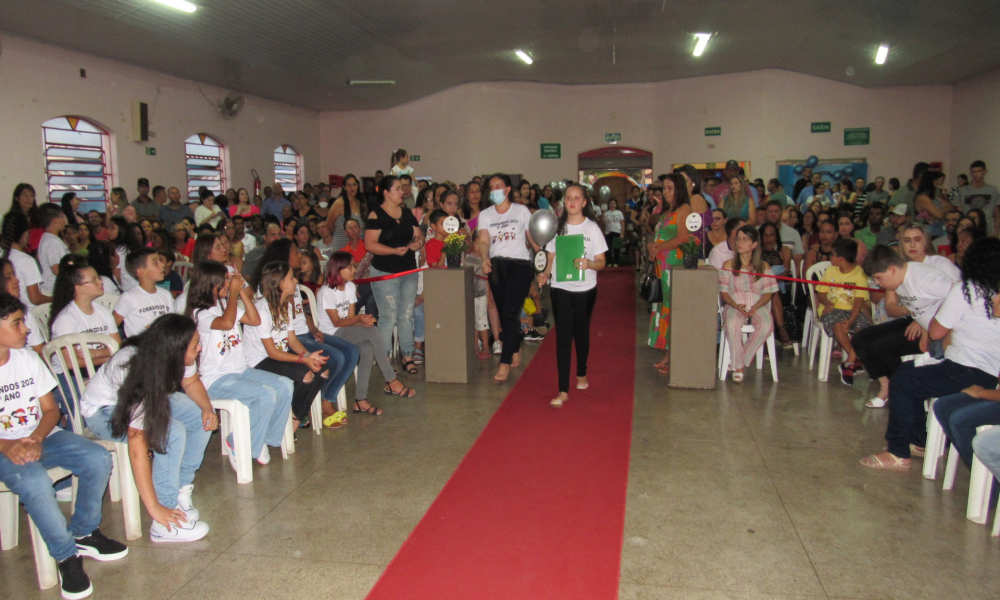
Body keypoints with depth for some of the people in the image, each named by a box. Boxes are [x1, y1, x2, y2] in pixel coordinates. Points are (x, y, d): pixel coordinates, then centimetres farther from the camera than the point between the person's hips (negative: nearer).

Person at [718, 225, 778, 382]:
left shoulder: (763, 267, 11)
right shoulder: (728, 265, 9)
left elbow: (768, 293, 5)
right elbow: (723, 292, 4)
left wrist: (756, 306, -15)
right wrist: (736, 305, -15)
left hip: (757, 306, 1)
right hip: (734, 305, -1)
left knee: (766, 326, -33)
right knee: (732, 325, -36)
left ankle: (741, 362, -18)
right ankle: (738, 366, -23)